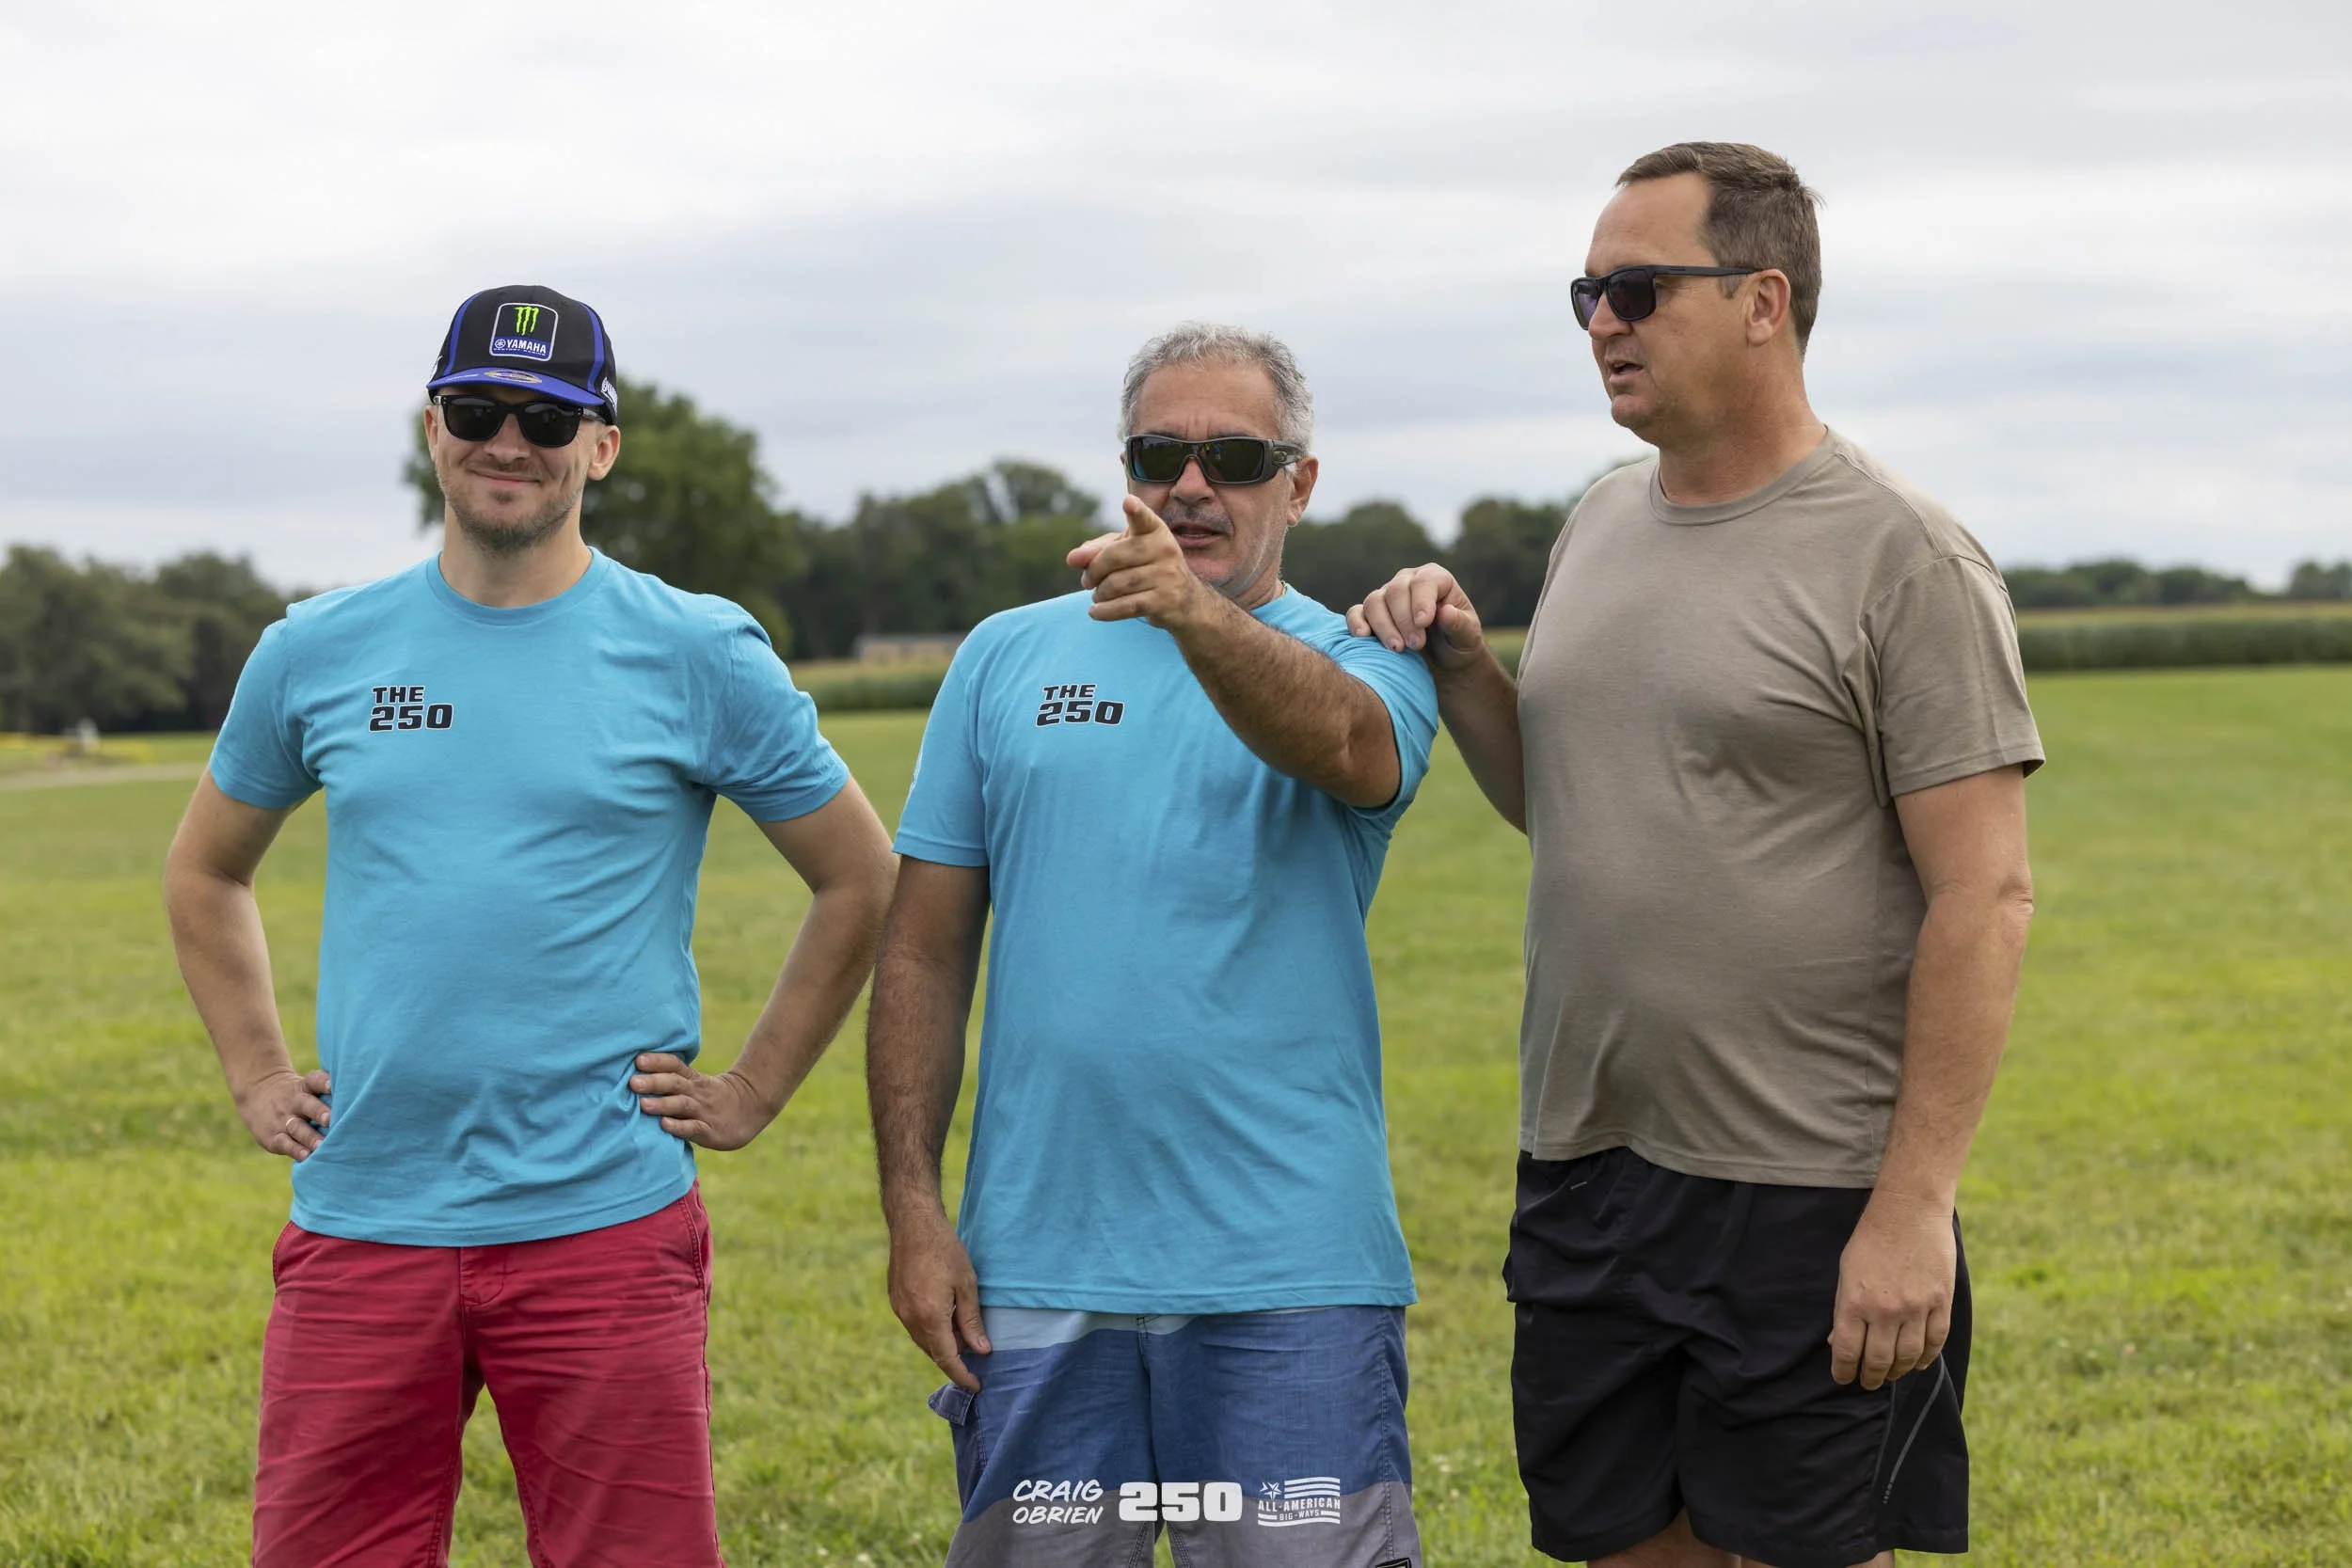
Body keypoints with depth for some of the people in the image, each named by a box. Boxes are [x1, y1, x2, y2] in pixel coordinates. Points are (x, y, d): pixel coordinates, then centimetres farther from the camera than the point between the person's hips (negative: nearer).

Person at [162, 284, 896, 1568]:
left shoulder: (698, 656, 0)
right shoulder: (316, 653, 8)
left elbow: (862, 881, 9)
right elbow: (205, 873, 23)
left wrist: (751, 1094, 4)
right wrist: (255, 1077, 13)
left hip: (603, 1229, -2)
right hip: (359, 1224, 2)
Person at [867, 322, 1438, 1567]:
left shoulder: (1360, 663, 3)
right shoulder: (1006, 659, 10)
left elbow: (1341, 742, -23)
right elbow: (923, 954, 9)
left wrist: (1195, 614, -41)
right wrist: (912, 1208, 1)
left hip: (1289, 1270, -2)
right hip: (1036, 1266, 2)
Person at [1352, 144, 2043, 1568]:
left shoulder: (1903, 558, -10)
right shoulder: (1602, 526, 12)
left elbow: (1986, 900, -14)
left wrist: (1915, 1204, -19)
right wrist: (1461, 669, 3)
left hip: (1808, 1198, -7)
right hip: (1584, 1171, 7)